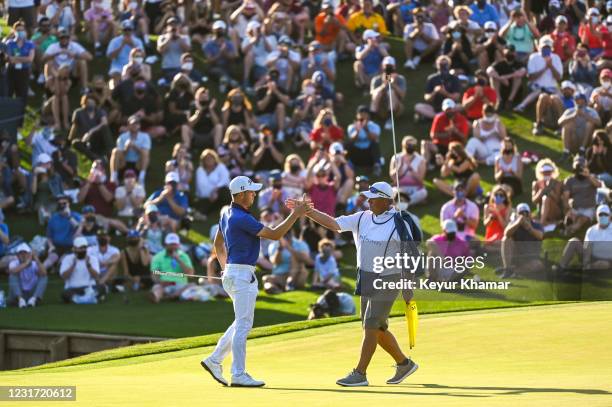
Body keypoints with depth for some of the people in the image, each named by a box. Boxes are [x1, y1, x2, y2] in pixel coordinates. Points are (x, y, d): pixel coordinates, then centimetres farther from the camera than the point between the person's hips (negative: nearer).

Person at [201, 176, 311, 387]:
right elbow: (274, 234, -19)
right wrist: (295, 215, -14)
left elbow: (218, 243, 22)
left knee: (242, 323, 17)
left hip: (232, 273, 10)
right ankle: (238, 375, -3)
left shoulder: (227, 214, 11)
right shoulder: (242, 219, -19)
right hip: (242, 275, -10)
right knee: (243, 324, -6)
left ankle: (214, 360, 17)